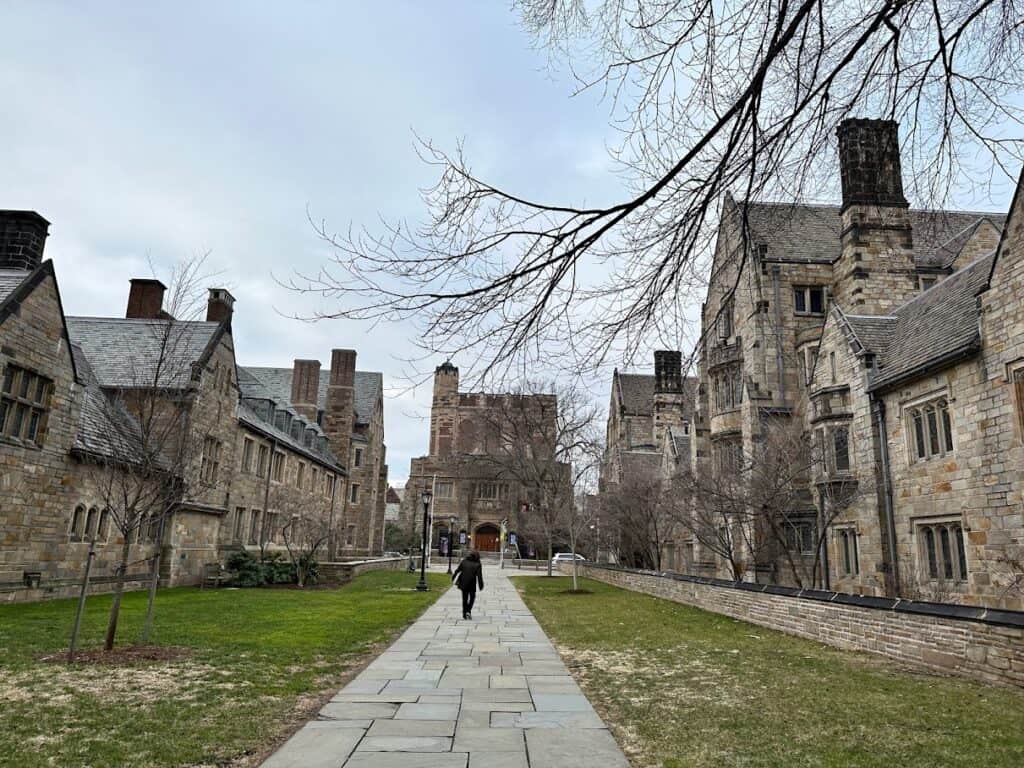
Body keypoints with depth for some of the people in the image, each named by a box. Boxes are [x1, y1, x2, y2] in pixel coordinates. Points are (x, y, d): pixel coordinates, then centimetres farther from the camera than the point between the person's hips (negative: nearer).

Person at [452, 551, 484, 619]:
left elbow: (457, 570, 4)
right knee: (472, 597, 16)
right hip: (472, 583, -2)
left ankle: (464, 614, 18)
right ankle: (468, 611, -3)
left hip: (463, 583, 2)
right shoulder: (478, 564, -4)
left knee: (465, 598, 15)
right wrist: (481, 586, -6)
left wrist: (453, 578, 19)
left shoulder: (464, 561, 2)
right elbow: (479, 576, -9)